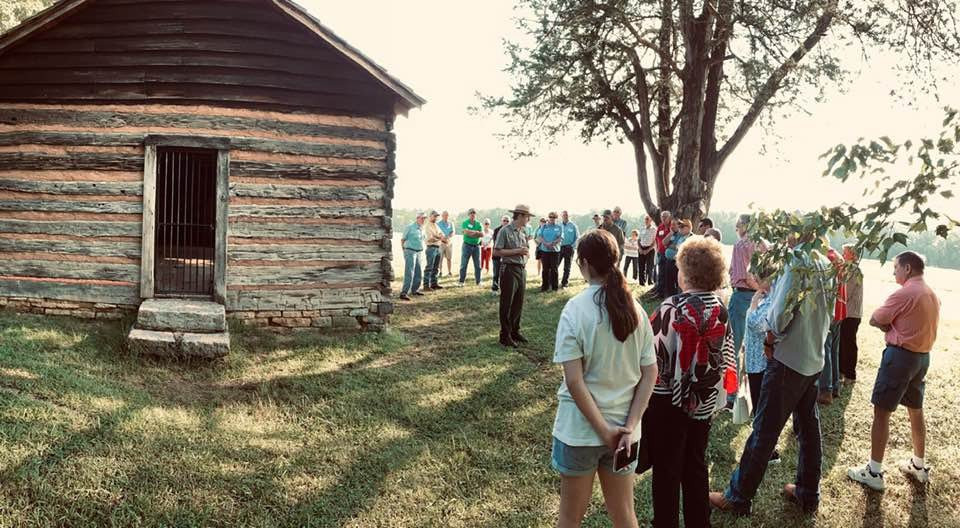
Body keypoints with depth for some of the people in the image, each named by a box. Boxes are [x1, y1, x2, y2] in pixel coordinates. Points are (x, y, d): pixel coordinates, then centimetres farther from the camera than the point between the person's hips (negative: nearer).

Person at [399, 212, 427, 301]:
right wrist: (404, 250, -3)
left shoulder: (422, 229, 12)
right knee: (409, 273, -14)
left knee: (419, 273, 12)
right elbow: (402, 239, -5)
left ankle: (414, 290, 27)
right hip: (410, 251, -8)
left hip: (418, 253, 8)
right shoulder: (410, 227, -9)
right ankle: (403, 293, -14)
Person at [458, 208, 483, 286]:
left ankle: (478, 281, 13)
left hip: (476, 246, 3)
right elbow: (466, 232, -16)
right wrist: (476, 232, -10)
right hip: (467, 245, -3)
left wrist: (471, 232, -13)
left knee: (477, 265, 6)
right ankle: (461, 281, 4)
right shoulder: (465, 223, 1)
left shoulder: (478, 224, 9)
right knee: (463, 264, -2)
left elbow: (482, 235, -3)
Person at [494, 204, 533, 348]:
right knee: (507, 304, 1)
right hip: (509, 270, -7)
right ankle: (505, 335, 8)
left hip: (522, 270, 7)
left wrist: (526, 253, -1)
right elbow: (496, 252, -15)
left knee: (518, 303, 13)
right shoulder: (505, 231, -11)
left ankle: (515, 331, 26)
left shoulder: (523, 231, 10)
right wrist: (516, 251, -17)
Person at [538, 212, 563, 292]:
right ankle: (545, 286, 9)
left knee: (554, 268, -1)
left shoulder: (559, 227, 7)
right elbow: (539, 236, 1)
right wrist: (546, 244, -15)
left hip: (555, 250, -1)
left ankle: (555, 286, 4)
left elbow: (560, 238, -3)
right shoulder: (543, 226, 10)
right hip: (544, 250, 1)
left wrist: (552, 243, -17)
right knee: (545, 269, 4)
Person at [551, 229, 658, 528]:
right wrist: (629, 426, -5)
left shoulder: (575, 309, -16)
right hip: (623, 427, 4)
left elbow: (574, 381, -20)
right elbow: (650, 374, -2)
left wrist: (604, 431, -13)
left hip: (580, 428, -4)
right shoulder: (635, 309, -2)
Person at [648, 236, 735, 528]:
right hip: (705, 400, 6)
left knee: (667, 470, 10)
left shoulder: (674, 306, -22)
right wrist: (715, 391, 15)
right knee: (696, 466, 20)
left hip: (669, 399, -6)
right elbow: (726, 355, 4)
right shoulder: (720, 309, -3)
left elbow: (654, 352, -20)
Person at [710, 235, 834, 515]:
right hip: (815, 359, 8)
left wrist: (770, 339, -6)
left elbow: (781, 310, -21)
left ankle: (738, 496, 9)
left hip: (788, 358, -8)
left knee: (765, 429, -1)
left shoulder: (797, 262, -18)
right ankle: (808, 493, 29)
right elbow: (829, 311, 12)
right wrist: (813, 337, 14)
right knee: (809, 426, 17)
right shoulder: (825, 265, 5)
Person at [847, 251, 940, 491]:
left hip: (901, 355, -9)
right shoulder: (932, 295, 11)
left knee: (881, 412, -3)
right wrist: (895, 326, 0)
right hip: (923, 356, 9)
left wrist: (888, 327, 4)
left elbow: (874, 320, -13)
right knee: (916, 410, 21)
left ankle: (874, 473, 0)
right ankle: (919, 466, 33)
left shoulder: (904, 293, -17)